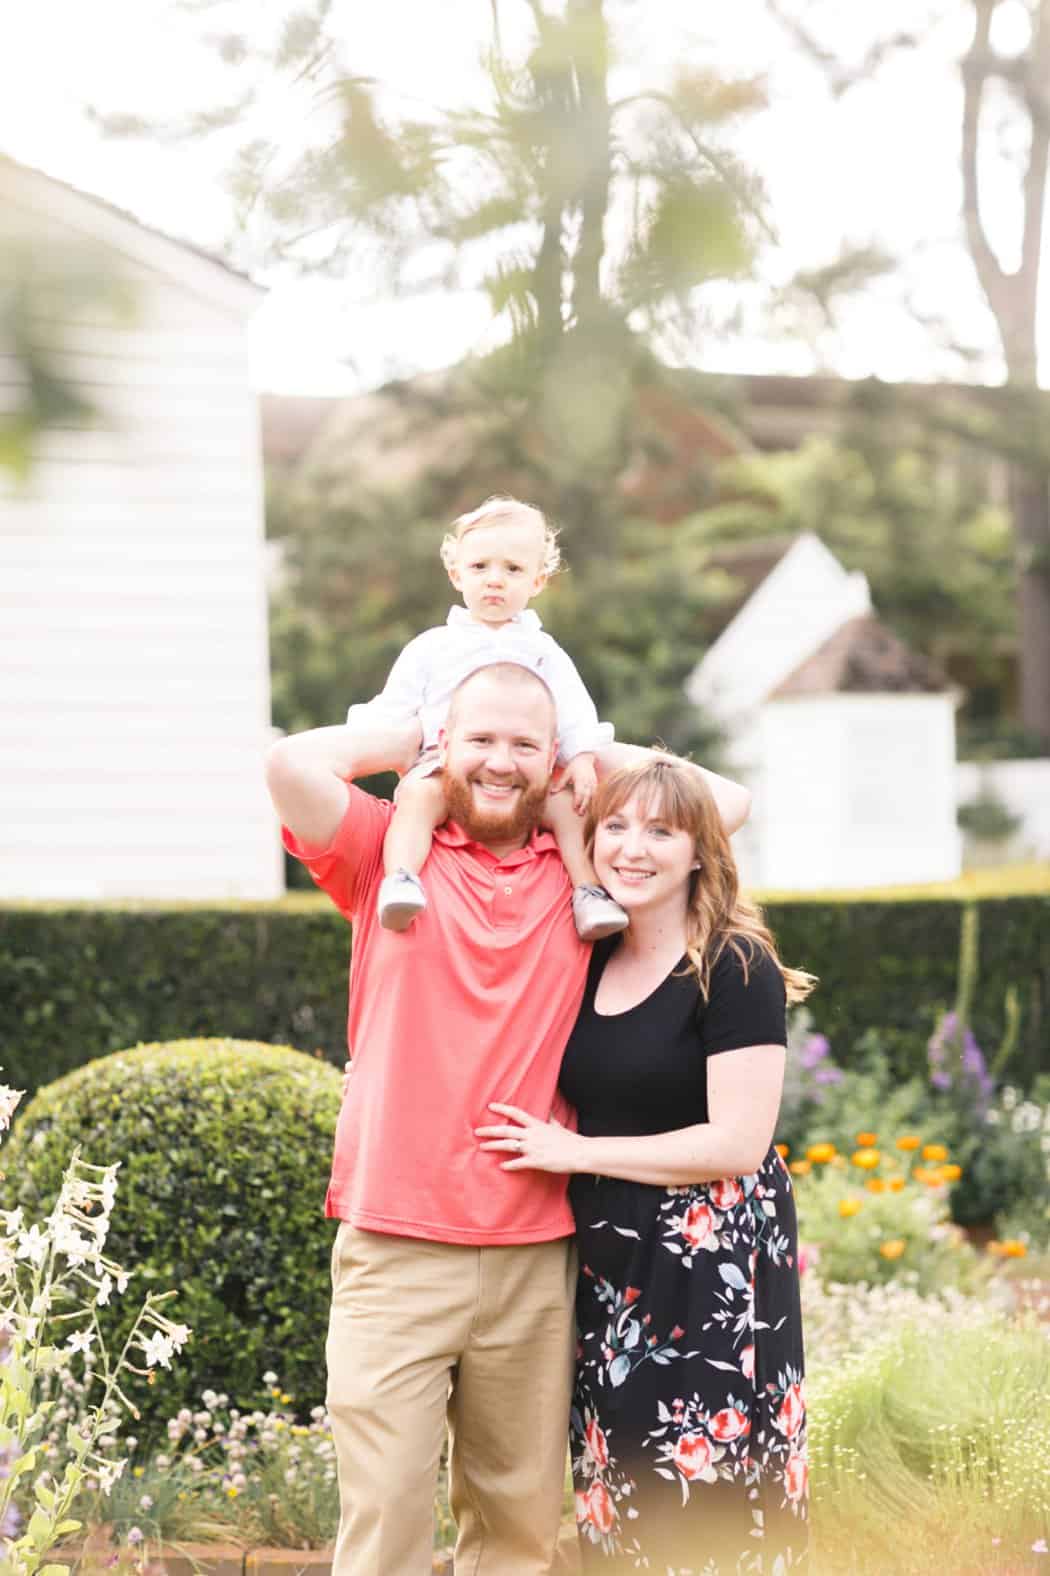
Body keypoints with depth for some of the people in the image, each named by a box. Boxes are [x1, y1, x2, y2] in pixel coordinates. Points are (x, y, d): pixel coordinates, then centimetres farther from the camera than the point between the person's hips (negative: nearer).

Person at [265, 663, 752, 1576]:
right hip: (395, 1249, -2)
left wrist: (593, 755, 13)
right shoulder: (389, 852, 5)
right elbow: (293, 765, -11)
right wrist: (404, 740, 5)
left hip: (535, 1258, 3)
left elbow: (726, 803, 11)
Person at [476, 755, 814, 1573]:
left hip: (714, 1270, -7)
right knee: (625, 1502, 11)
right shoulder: (589, 961, 9)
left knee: (708, 1507, -4)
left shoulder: (736, 969, -11)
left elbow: (739, 1142, -17)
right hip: (609, 1268, 7)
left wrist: (577, 1153, -13)